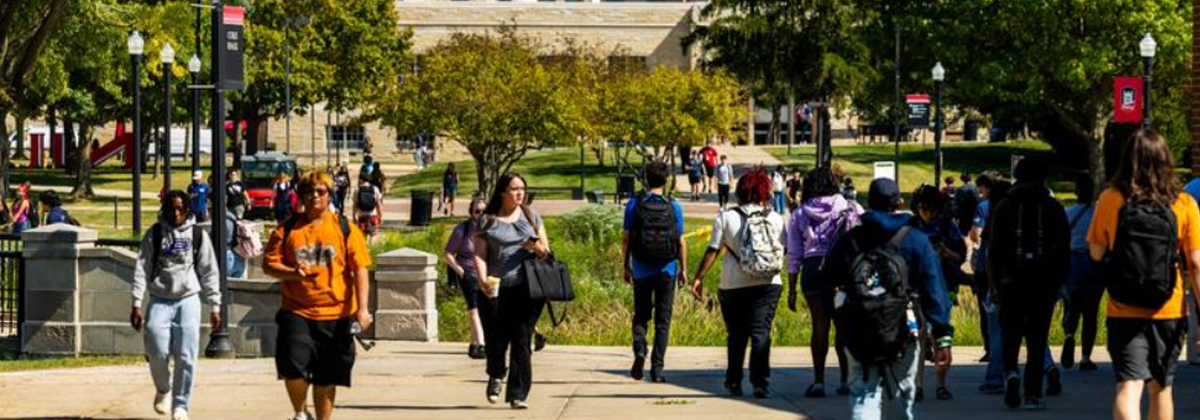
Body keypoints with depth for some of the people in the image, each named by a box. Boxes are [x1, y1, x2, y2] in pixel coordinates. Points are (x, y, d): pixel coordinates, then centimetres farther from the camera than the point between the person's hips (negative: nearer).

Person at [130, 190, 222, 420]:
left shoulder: (198, 235, 7)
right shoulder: (154, 234, 5)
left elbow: (209, 272, 9)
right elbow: (142, 269, 3)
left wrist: (215, 306, 7)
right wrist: (137, 304, -3)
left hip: (188, 299, 0)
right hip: (160, 300, 0)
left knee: (186, 356, -6)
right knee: (158, 351, -12)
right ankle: (163, 390, 18)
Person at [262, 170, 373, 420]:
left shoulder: (345, 229, 4)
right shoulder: (287, 229, 6)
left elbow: (360, 269, 0)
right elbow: (268, 265, 4)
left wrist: (362, 309, -10)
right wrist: (292, 273, -16)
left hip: (336, 314, 0)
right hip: (297, 312, 0)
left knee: (327, 377, 6)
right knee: (293, 366, -14)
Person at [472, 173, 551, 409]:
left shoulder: (530, 217, 15)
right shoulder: (488, 221, 7)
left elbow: (546, 252, 16)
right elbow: (479, 255, 2)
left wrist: (537, 247, -7)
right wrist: (483, 279, -15)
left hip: (527, 290, 1)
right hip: (496, 291, -1)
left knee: (521, 342, -5)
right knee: (496, 339, -1)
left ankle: (518, 395, -2)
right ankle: (496, 377, 30)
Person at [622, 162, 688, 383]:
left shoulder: (634, 205, -3)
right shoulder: (673, 207, -1)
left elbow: (626, 238, -2)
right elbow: (681, 241, 0)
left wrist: (626, 266, 7)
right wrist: (683, 269, 9)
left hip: (642, 270, 0)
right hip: (667, 270, 0)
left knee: (641, 315, 13)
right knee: (663, 320, 5)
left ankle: (639, 350, -14)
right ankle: (657, 368, 0)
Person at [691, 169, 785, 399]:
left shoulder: (726, 218, -3)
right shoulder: (775, 218, 3)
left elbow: (713, 250, -6)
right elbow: (783, 250, 8)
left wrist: (699, 278, -2)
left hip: (733, 285, 0)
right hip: (768, 284, 0)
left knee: (736, 335, 12)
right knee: (761, 333, -3)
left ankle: (734, 383, 20)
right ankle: (761, 383, -14)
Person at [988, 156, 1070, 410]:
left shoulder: (1005, 208, 1)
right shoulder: (1053, 209, 3)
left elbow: (995, 249, -1)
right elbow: (1064, 249, 3)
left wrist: (994, 284, 3)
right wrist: (1059, 282, 9)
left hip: (1012, 283, 0)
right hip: (1044, 282, 0)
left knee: (1010, 331, 12)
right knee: (1037, 337, 3)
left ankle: (1010, 371, -14)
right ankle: (1033, 394, 0)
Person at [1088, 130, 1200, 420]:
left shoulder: (1110, 200, -6)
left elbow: (1096, 253, 3)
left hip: (1123, 312, -1)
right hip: (1169, 313, 1)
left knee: (1128, 386, -7)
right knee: (1161, 388, 18)